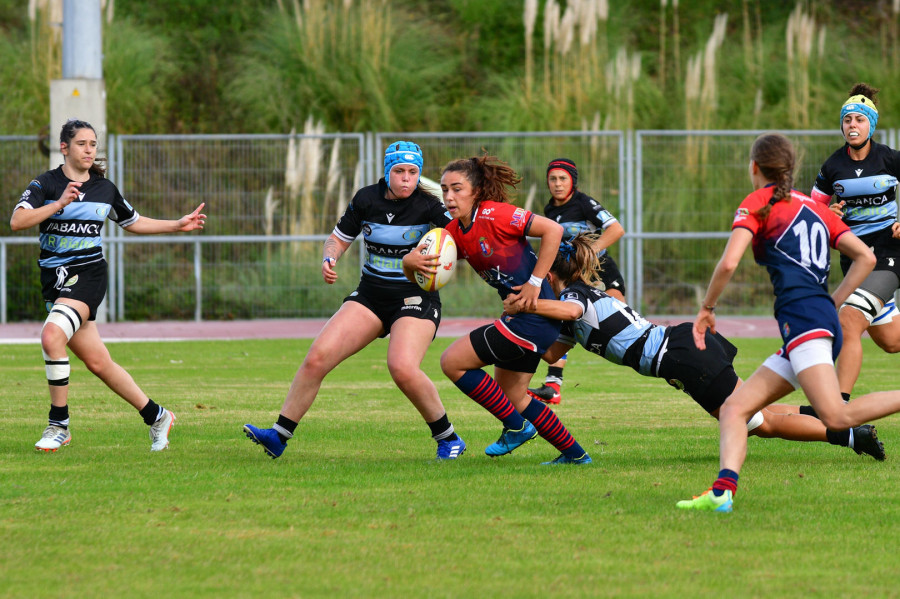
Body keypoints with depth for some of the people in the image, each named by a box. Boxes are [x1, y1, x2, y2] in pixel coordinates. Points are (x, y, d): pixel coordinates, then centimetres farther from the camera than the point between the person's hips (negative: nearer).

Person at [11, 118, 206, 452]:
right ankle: (156, 416, 19)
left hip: (88, 274, -1)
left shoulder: (105, 189, 8)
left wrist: (178, 225, 20)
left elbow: (133, 223, 26)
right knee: (97, 362, 2)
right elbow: (17, 221, -15)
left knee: (52, 336, -27)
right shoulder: (46, 184, 0)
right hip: (55, 280, 1)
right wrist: (60, 203, -23)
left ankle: (59, 425, -17)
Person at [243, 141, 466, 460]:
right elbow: (338, 239, 12)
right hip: (370, 296, 4)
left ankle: (448, 438, -9)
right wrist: (329, 260, -10)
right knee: (317, 358, -10)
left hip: (415, 300, -4)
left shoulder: (427, 206, -12)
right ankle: (278, 436, -1)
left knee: (403, 368, -29)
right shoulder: (366, 200, 0)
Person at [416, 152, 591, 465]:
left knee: (453, 361, -6)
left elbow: (552, 230, -20)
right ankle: (575, 454, 28)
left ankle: (517, 426, 5)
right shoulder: (455, 233, 8)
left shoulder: (493, 214, -17)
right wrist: (412, 262, -15)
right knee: (513, 397, 18)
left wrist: (535, 283, -19)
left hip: (535, 317, -9)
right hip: (519, 316, 9)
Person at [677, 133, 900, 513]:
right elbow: (866, 258, 18)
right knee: (734, 408, 2)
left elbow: (728, 263, -7)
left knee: (837, 417, -23)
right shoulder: (814, 206, 25)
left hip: (802, 316, -8)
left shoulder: (758, 204, 5)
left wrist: (706, 309, 7)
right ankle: (723, 490, -20)